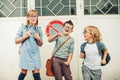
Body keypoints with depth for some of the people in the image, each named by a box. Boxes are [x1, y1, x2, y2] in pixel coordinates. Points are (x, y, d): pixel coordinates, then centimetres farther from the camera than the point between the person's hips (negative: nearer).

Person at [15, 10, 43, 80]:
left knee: (36, 73, -4)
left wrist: (38, 38, -7)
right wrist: (24, 36, -12)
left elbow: (40, 44, 12)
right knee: (24, 72, 6)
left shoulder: (39, 29, 8)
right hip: (25, 53, -2)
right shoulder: (23, 27, 1)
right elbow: (16, 41, 2)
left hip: (35, 54, 2)